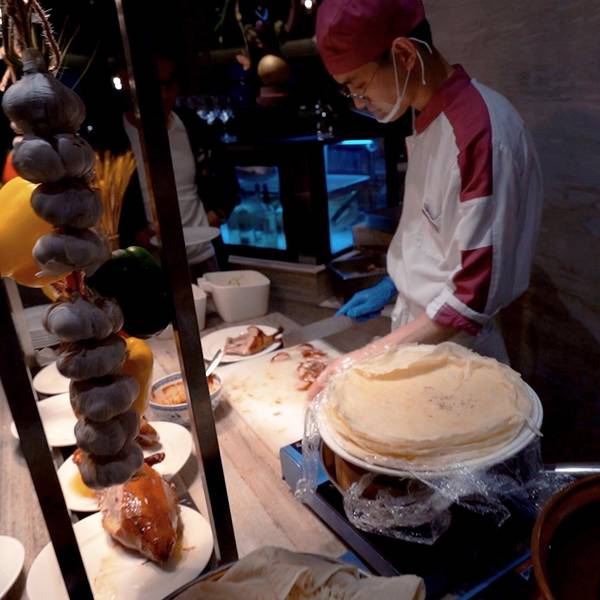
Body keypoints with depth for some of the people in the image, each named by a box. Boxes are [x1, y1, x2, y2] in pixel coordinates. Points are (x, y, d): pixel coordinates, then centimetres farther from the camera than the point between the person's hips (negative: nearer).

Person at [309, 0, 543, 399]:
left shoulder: (481, 133, -26)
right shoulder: (424, 120, 3)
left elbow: (476, 296, -26)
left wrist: (370, 357, -23)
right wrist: (394, 284, 12)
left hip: (455, 355, -8)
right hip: (417, 335, 8)